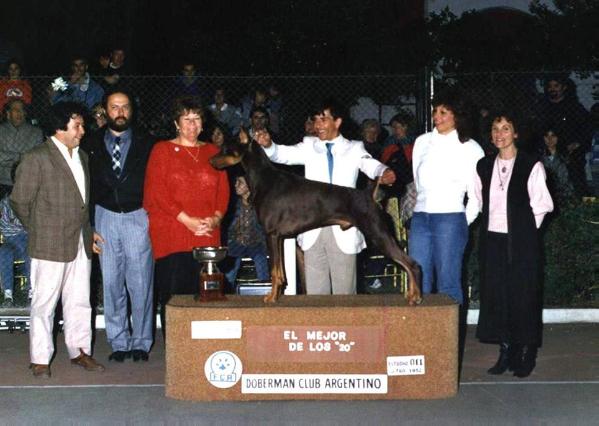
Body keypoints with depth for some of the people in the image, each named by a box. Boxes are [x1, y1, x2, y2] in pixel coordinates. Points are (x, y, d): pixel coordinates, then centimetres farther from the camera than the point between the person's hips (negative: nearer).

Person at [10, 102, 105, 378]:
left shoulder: (82, 157, 14)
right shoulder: (36, 158, -9)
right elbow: (20, 201, -6)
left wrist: (87, 230, 12)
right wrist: (40, 232, 3)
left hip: (81, 243, 6)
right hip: (50, 246, -6)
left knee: (79, 301, 12)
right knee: (44, 303, 2)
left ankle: (79, 351, 23)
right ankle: (40, 359, 10)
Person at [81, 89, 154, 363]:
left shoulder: (146, 144, 3)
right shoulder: (91, 145, 5)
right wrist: (88, 226, 1)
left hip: (139, 217, -1)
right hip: (105, 218, 1)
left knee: (141, 283, -2)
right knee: (111, 284, 4)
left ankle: (140, 342, 9)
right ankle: (119, 343, 13)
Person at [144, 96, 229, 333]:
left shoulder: (212, 152, 18)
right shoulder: (162, 150, 5)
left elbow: (224, 189, 15)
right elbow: (156, 191, -4)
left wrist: (217, 217, -4)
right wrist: (187, 220, -11)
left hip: (207, 234, 3)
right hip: (171, 234, -3)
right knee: (173, 294, -5)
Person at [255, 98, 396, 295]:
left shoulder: (354, 148, 9)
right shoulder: (309, 146, 13)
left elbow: (370, 165, -9)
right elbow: (285, 154, -2)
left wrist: (384, 173, -32)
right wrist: (268, 145, -24)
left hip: (343, 230, -2)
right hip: (313, 230, 2)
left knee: (344, 291, 1)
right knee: (315, 290, 4)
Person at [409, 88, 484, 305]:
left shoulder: (470, 148, 0)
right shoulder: (422, 142, 13)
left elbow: (476, 193, 3)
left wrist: (464, 223, 4)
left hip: (450, 219, -4)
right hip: (420, 218, 4)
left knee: (448, 285, -1)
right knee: (418, 283, 4)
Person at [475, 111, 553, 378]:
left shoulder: (531, 166, -4)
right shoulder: (484, 166, 9)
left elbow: (541, 205, -3)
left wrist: (525, 230, -1)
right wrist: (490, 223, 8)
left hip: (522, 241, -4)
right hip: (493, 238, 4)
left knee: (523, 294, 0)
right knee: (496, 294, 5)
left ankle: (525, 355, 9)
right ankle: (505, 353, 15)